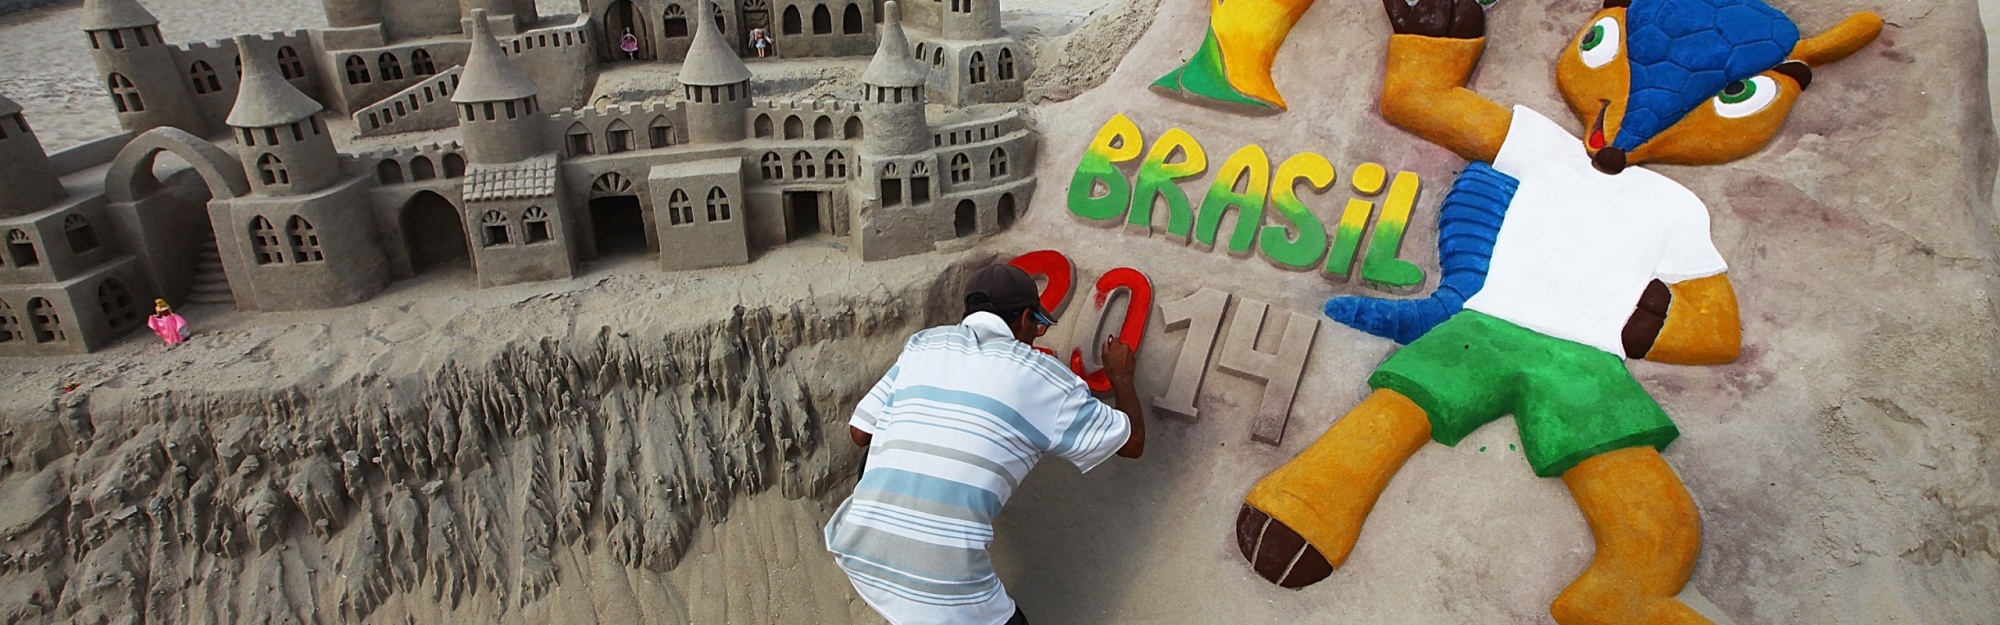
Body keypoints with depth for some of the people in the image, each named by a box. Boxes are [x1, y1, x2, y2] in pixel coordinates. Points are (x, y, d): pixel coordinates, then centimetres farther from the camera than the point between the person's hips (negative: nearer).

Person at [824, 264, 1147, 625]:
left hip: (857, 551, 4)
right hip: (942, 579, -3)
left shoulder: (923, 344, 13)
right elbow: (1133, 442, 16)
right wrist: (1121, 376, 34)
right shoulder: (1044, 378, 4)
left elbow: (860, 432, 17)